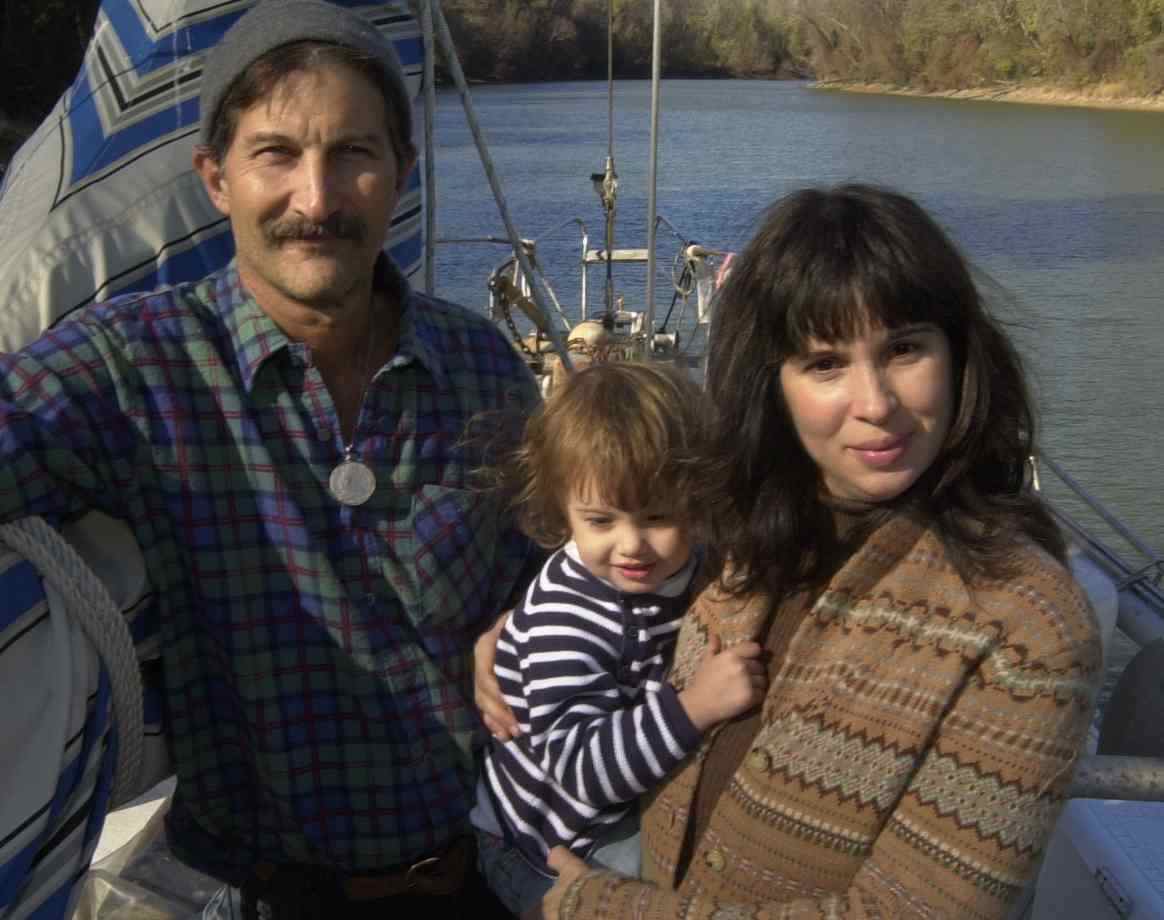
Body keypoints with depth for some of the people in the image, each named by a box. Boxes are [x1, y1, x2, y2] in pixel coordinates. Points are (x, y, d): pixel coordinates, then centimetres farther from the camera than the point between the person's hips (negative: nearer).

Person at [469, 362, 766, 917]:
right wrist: (693, 707, -46)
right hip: (553, 851, -7)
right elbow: (580, 766, -37)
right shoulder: (565, 619, -30)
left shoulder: (688, 568, -7)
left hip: (636, 809, 7)